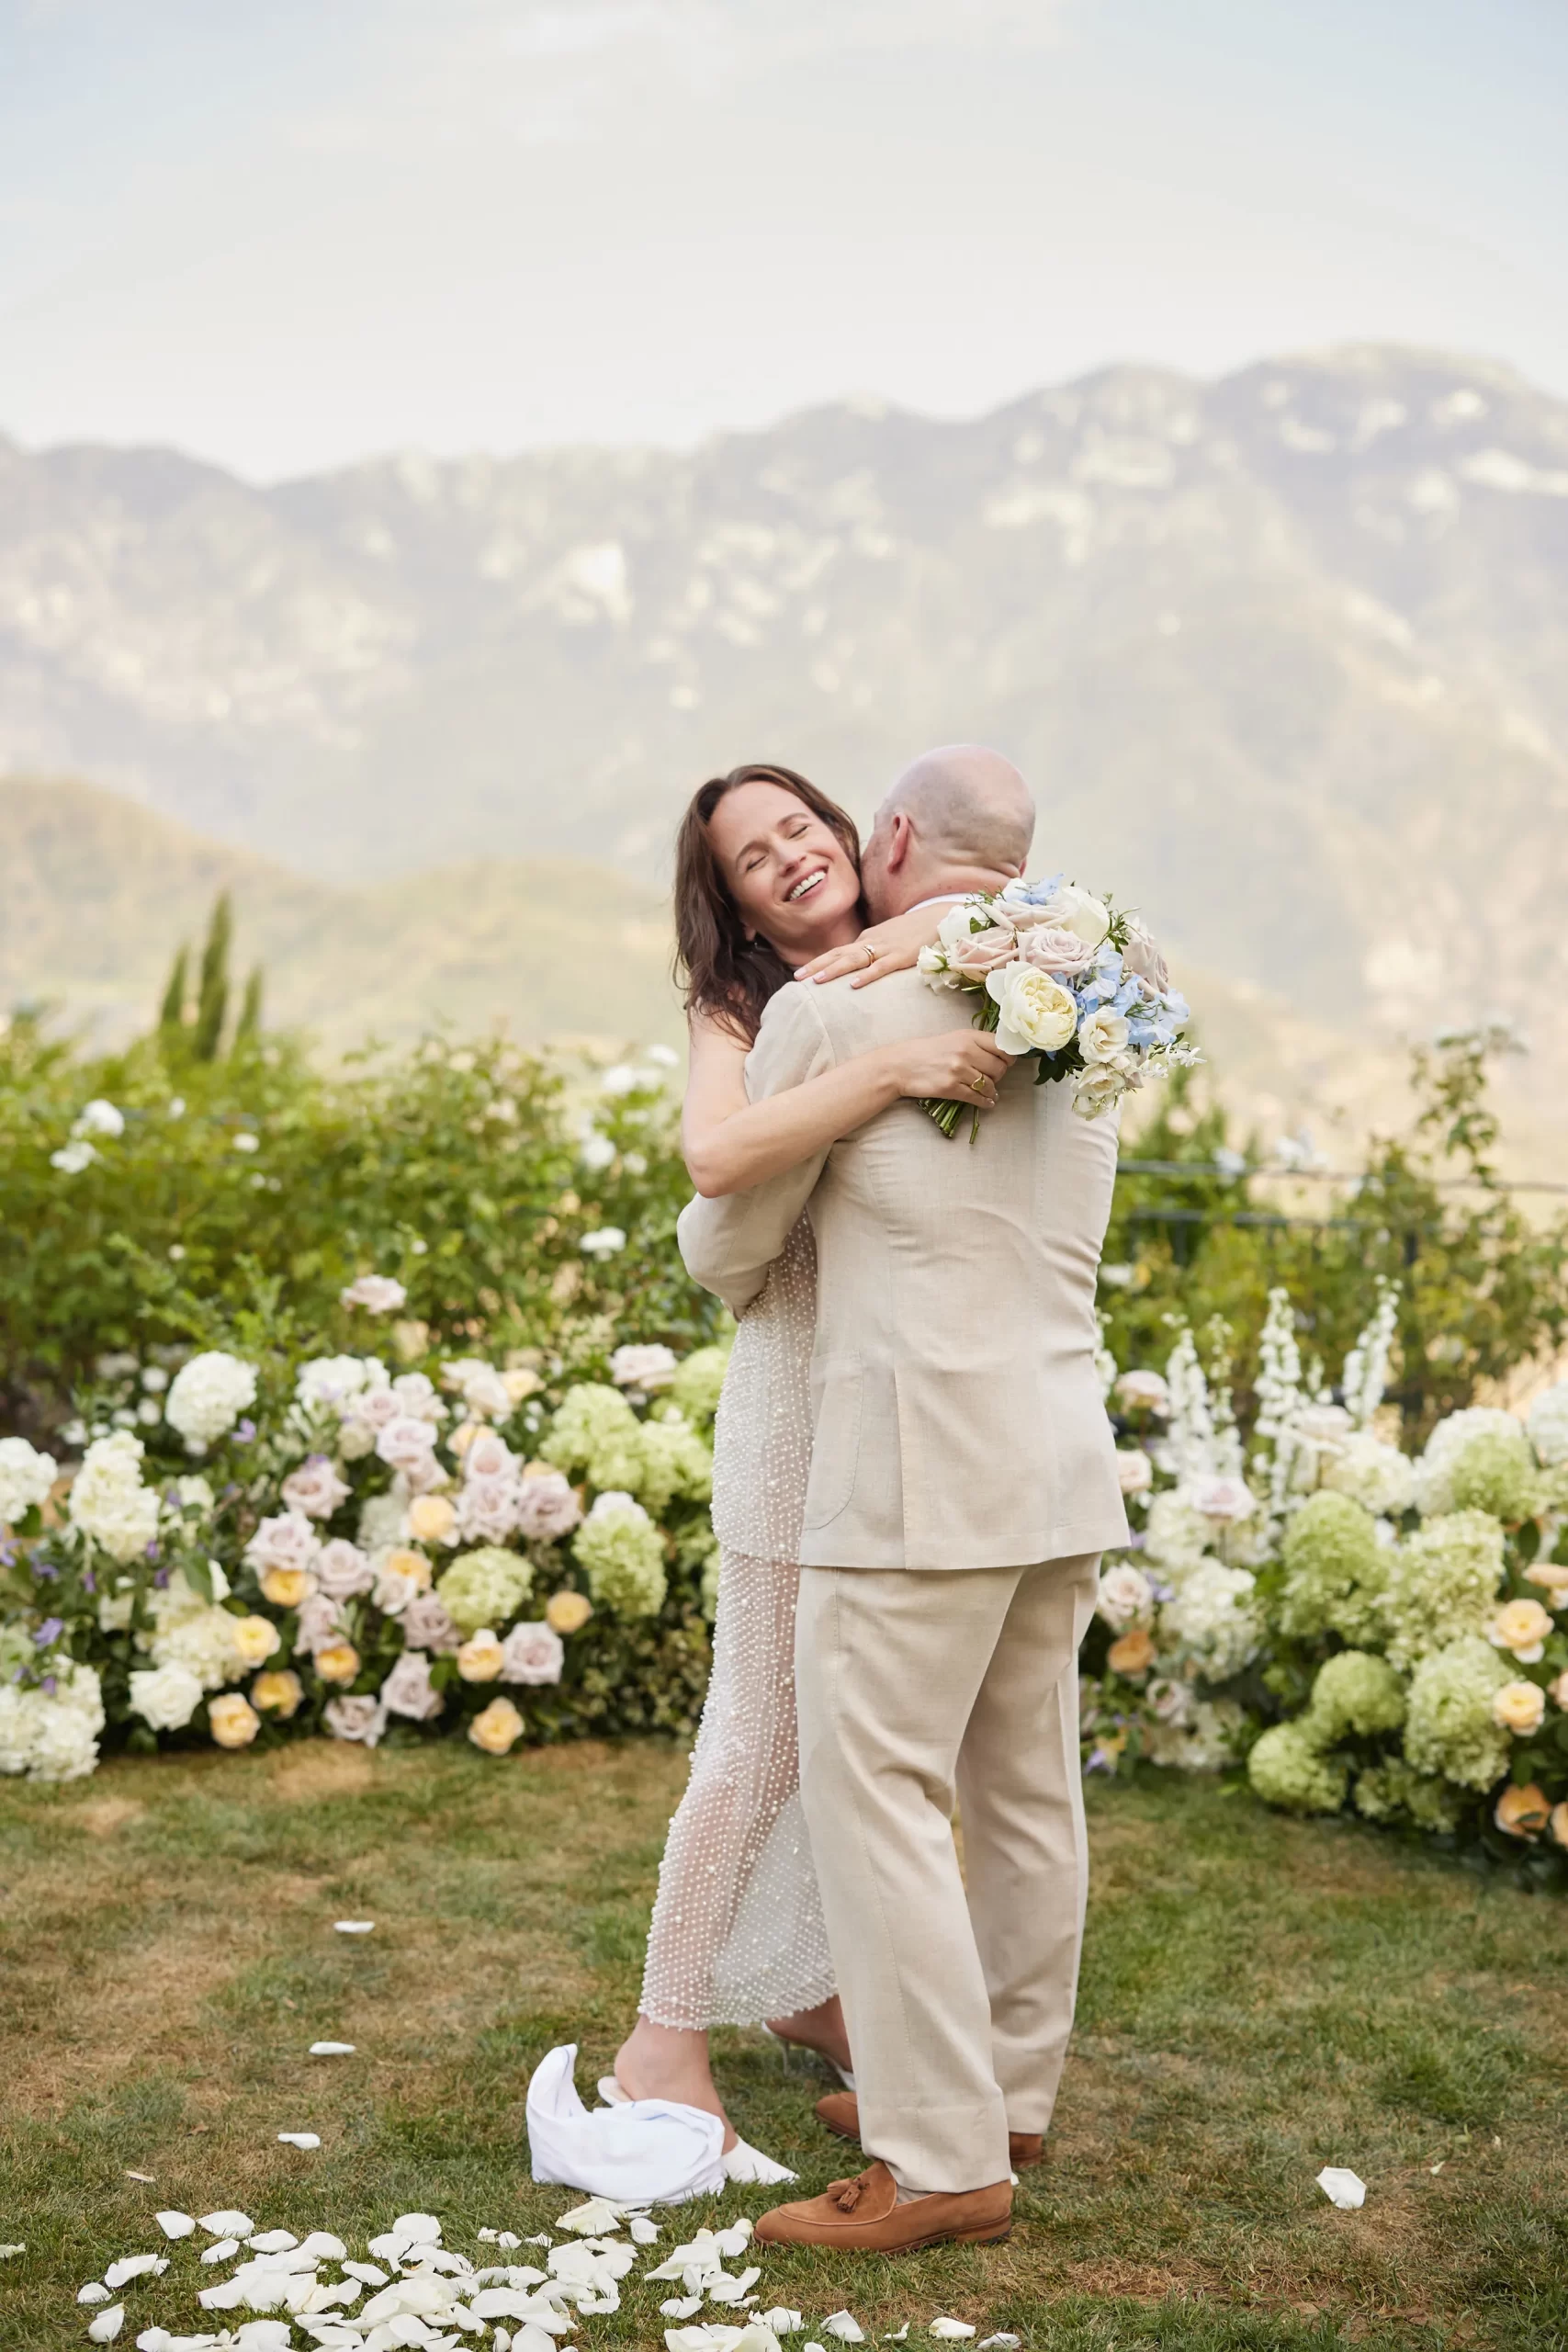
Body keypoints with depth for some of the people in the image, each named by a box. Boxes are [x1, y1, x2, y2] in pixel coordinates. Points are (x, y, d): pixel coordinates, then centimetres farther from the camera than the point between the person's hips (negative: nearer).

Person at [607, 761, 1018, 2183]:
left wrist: (945, 919, -15)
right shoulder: (741, 1016, -4)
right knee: (764, 1734, 0)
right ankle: (665, 2041, 12)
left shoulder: (941, 967, 9)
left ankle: (812, 1987, 32)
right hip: (805, 1383, -5)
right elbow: (717, 1155, -24)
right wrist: (892, 1067, -31)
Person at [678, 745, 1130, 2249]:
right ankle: (1005, 2085, 29)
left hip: (920, 1474, -8)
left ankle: (943, 2163, 1)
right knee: (1024, 1788, 15)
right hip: (1063, 1462, 8)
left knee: (873, 1793, -2)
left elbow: (727, 1238, 2)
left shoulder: (830, 1011, -8)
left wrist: (739, 1284, 25)